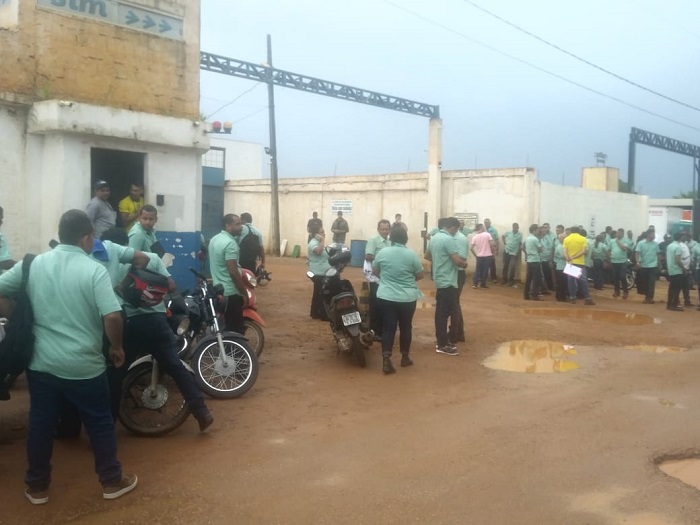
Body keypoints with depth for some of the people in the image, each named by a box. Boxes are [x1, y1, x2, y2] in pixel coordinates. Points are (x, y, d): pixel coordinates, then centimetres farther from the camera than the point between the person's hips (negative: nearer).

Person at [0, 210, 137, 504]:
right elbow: (112, 317, -21)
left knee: (40, 424, 16)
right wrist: (117, 347, -4)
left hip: (41, 364, 4)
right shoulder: (94, 270, -13)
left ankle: (37, 487, 27)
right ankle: (112, 481, 22)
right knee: (100, 423, 11)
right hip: (84, 366, -4)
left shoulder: (32, 264, 1)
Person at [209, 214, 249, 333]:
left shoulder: (214, 239, 10)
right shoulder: (230, 243, -20)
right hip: (231, 292, -10)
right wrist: (244, 293, -18)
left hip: (217, 289, 10)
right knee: (235, 329, -3)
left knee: (223, 326, 19)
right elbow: (233, 272, -24)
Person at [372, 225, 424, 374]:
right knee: (405, 327, 14)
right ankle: (405, 357, 27)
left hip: (386, 297, 1)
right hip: (407, 298, -1)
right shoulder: (411, 254, -8)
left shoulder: (382, 253, -3)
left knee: (388, 328, 4)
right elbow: (420, 275, 0)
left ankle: (386, 361, -6)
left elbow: (374, 271, 11)